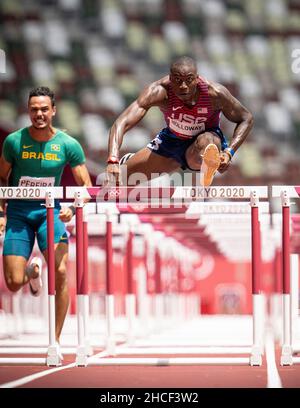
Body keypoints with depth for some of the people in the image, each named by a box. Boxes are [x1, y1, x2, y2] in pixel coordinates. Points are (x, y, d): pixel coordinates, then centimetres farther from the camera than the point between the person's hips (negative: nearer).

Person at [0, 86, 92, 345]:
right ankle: (33, 269, 34)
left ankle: (56, 339, -7)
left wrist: (73, 208, -20)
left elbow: (86, 187, -1)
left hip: (50, 210, 0)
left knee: (60, 273, -19)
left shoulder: (68, 145, -6)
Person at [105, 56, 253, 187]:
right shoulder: (159, 91, -31)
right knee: (119, 179, 7)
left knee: (206, 141, -39)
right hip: (171, 141, 3)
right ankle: (128, 161, 43)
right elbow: (122, 123, -40)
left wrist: (229, 152, -29)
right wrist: (113, 162, -56)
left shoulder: (214, 93, -30)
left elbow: (246, 119, -13)